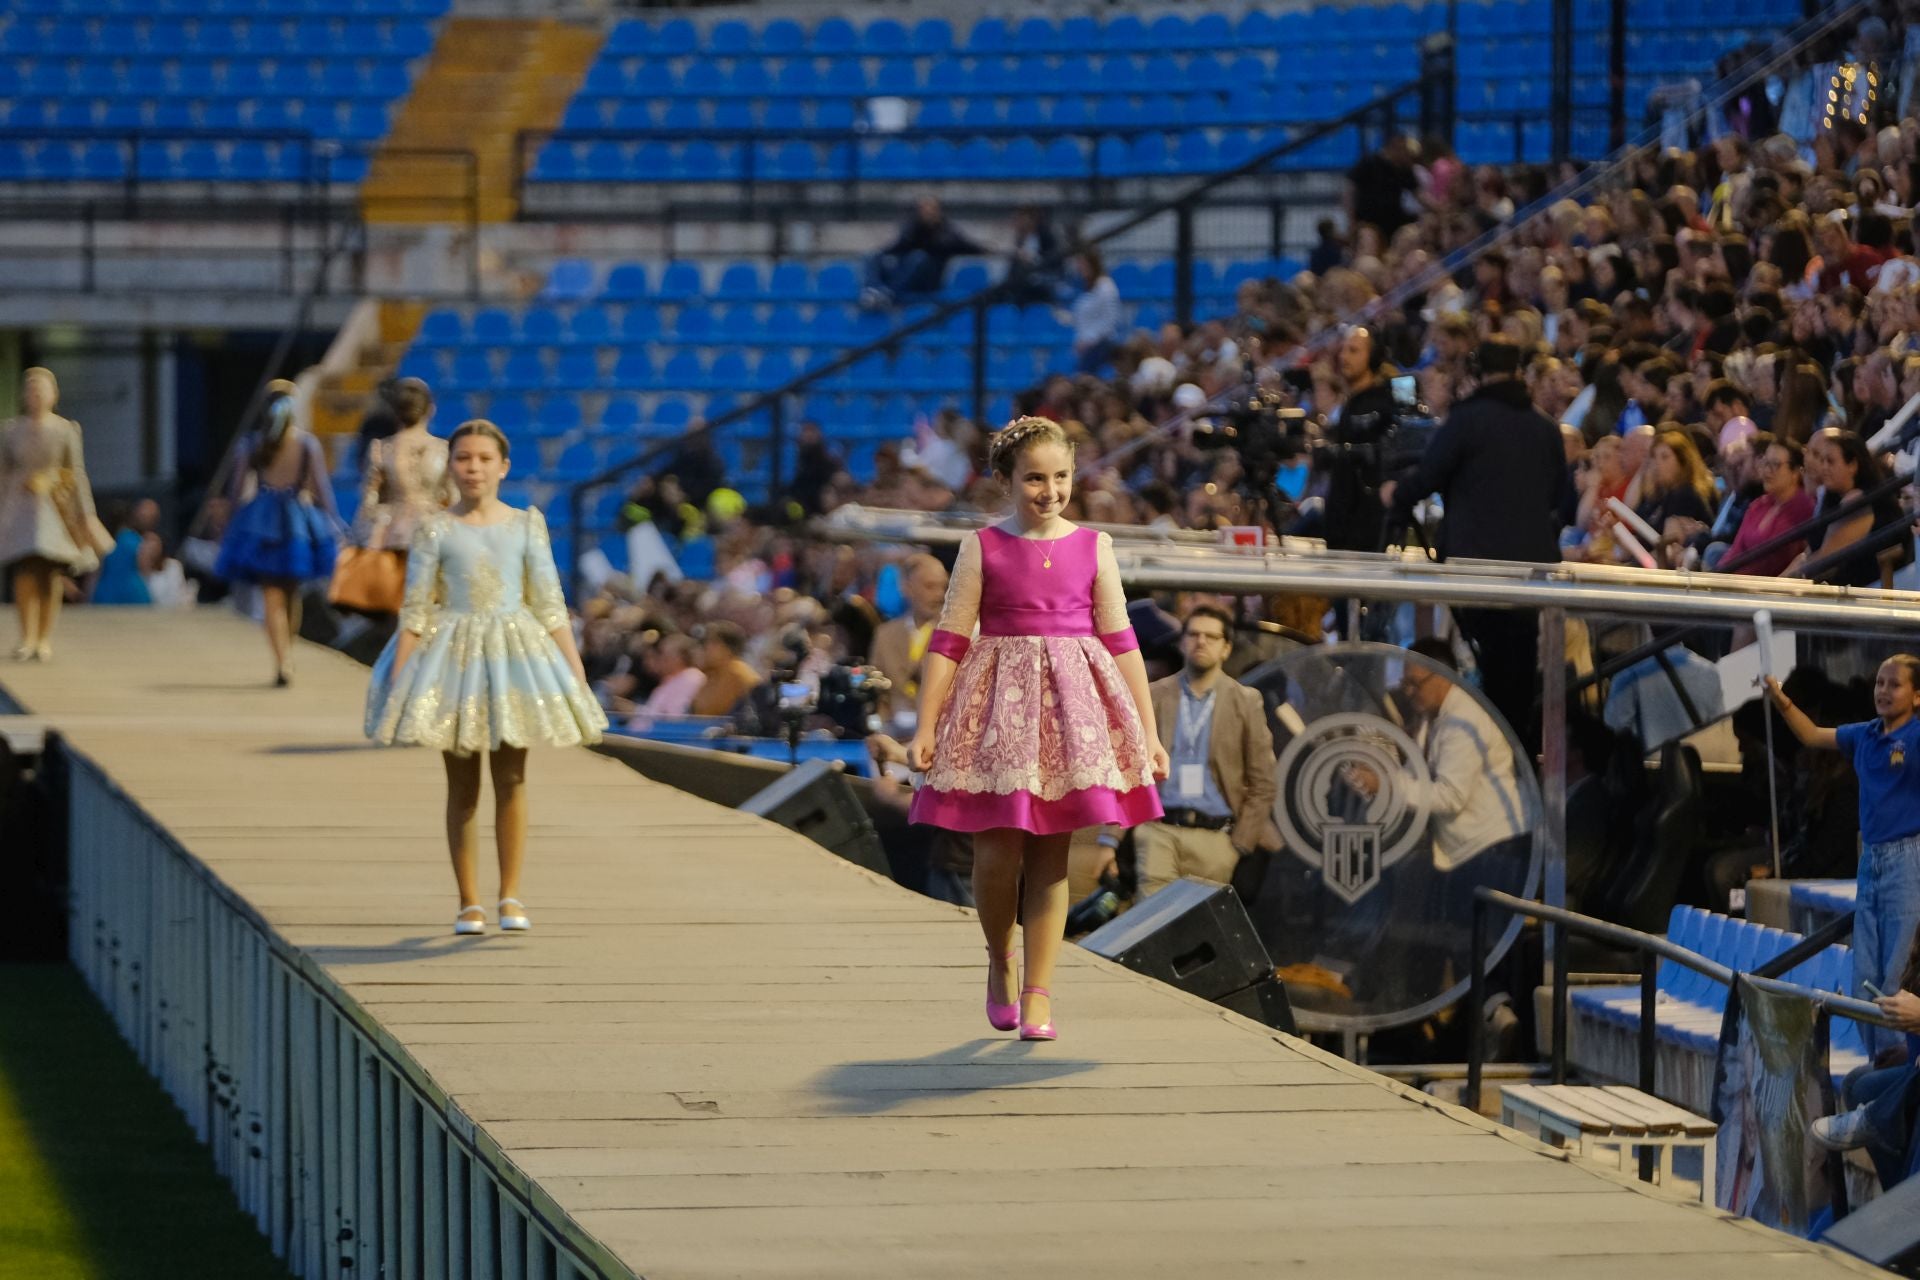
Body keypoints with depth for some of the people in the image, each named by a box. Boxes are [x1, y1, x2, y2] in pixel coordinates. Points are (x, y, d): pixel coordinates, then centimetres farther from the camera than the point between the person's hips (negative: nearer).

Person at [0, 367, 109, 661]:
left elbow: (77, 473, 4)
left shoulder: (66, 430, 3)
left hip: (56, 505, 0)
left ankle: (45, 639, 7)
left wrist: (85, 514, 1)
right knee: (25, 572, -10)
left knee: (51, 575, -2)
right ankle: (27, 638, -4)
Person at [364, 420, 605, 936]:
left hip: (515, 651, 1)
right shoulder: (434, 529, -1)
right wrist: (399, 674, -6)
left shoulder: (527, 524, 3)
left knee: (511, 779, 0)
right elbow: (415, 608, -1)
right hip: (452, 654, -1)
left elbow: (550, 604, 5)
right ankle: (468, 902, 8)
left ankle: (510, 895, 6)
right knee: (462, 785, 3)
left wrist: (575, 671, 1)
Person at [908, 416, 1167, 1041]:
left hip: (1072, 708, 2)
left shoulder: (1093, 548, 6)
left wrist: (1149, 731, 7)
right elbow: (948, 642, 0)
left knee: (1051, 858, 3)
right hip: (998, 708, -2)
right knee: (997, 852, -6)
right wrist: (925, 727, -4)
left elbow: (1121, 642, 8)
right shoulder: (983, 548, 0)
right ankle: (999, 961, 21)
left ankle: (1038, 993, 9)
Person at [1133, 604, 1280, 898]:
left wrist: (1240, 845, -1)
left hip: (1214, 838, 0)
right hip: (1159, 830, 0)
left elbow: (1262, 784, 7)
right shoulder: (1153, 696, 11)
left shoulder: (1246, 702, 9)